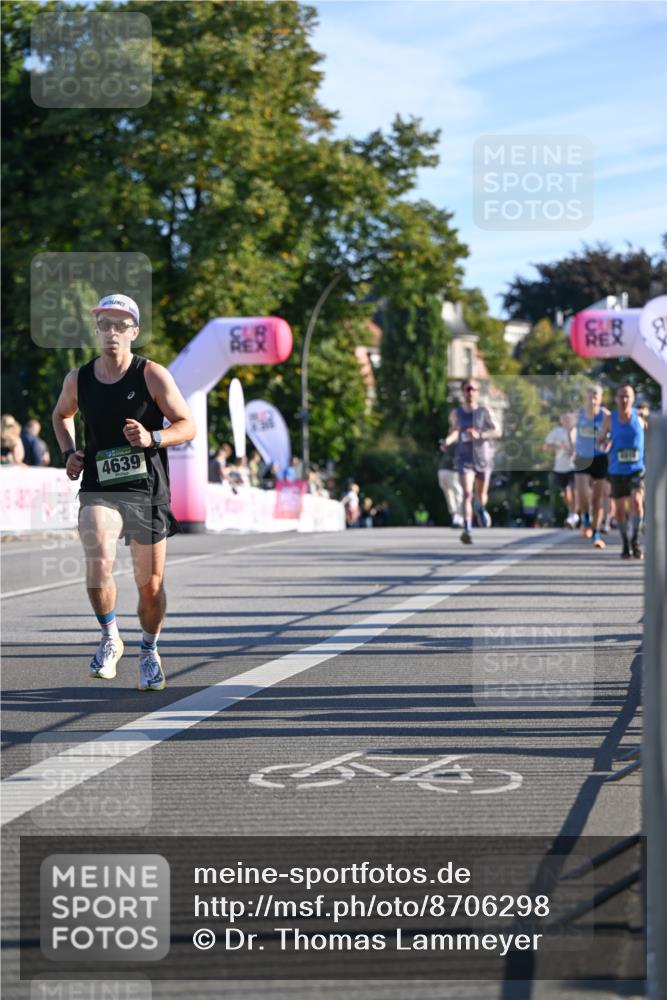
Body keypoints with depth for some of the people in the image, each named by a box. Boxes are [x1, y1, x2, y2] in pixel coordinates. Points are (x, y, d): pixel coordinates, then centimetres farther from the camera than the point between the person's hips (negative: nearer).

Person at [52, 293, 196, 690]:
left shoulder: (152, 375, -6)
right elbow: (62, 415, 25)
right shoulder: (78, 380, 4)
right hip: (98, 490, 1)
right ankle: (110, 639, -4)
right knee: (99, 561, -26)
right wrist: (69, 453, 8)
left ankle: (149, 651, 34)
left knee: (151, 585, 6)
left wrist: (152, 438, -23)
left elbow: (188, 426, -5)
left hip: (148, 492, -1)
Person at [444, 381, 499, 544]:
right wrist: (448, 440, 0)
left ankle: (481, 510, 52)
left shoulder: (484, 412, -5)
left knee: (481, 494, 16)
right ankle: (467, 530, -24)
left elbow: (496, 432, -6)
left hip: (483, 459, 0)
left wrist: (479, 435, -21)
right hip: (465, 459, 0)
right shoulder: (456, 413, 2)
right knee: (467, 493, -18)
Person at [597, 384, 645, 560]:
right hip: (617, 471, 1)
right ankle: (625, 544, 26)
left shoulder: (638, 417, -2)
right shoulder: (610, 419, -2)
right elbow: (600, 441, 6)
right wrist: (604, 444, -16)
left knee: (636, 502, -22)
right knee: (620, 508, 7)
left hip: (637, 469, -1)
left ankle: (635, 541, -6)